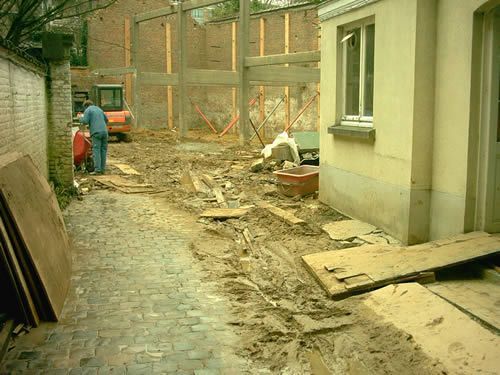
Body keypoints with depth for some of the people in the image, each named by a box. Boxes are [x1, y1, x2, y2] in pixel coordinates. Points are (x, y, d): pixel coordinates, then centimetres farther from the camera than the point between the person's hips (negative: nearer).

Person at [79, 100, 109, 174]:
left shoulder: (88, 110, 4)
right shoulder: (99, 109, 24)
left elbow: (85, 121, -7)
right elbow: (106, 119, 31)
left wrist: (80, 118, 13)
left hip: (96, 132, -6)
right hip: (104, 131, 6)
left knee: (96, 150, -7)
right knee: (103, 150, 7)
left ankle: (97, 170, -14)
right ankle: (102, 169, 7)